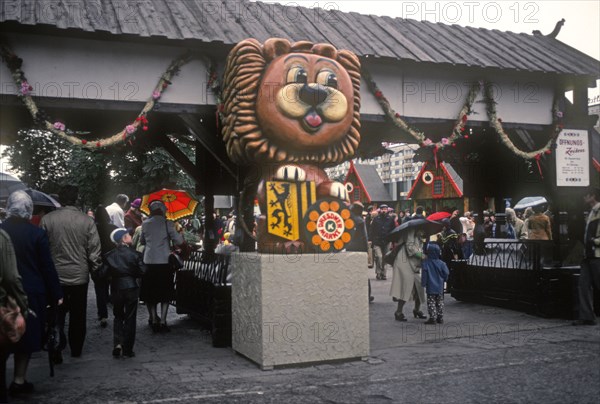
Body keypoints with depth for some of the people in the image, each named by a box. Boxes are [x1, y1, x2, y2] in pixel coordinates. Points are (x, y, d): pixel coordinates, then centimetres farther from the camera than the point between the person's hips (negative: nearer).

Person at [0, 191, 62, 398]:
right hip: (31, 292, -2)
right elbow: (47, 267, -9)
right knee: (27, 335, 9)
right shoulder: (37, 233, -12)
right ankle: (19, 381, 13)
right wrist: (56, 294, -1)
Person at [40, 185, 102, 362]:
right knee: (78, 315, 15)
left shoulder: (47, 219, -8)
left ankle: (56, 352, -1)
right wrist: (95, 268, 9)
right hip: (80, 275, 0)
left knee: (57, 315, 8)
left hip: (55, 276, 0)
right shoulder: (87, 220, -9)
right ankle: (76, 350, 27)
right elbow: (94, 249, -6)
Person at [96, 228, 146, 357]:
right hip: (131, 288, -2)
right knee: (130, 318, 8)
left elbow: (102, 274, -7)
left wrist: (112, 275, 12)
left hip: (116, 289, 2)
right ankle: (127, 349, 10)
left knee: (118, 316, 18)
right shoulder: (134, 254, -10)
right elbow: (142, 271, -12)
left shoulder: (110, 255, -4)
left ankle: (117, 344, 1)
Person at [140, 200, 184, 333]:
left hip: (149, 262, 2)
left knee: (150, 293, 12)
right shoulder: (167, 224, -6)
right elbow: (179, 241, -7)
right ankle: (163, 321, 1)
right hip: (164, 262, -1)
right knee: (165, 293, 8)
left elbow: (142, 241, 14)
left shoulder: (145, 224, 1)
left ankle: (154, 320, 11)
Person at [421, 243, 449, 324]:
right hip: (439, 287, 3)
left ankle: (432, 318, -2)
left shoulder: (425, 262, -12)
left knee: (431, 302, 2)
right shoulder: (441, 263, -5)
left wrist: (423, 283, -2)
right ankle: (440, 318, 16)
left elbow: (424, 274, -11)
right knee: (440, 302, 13)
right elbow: (446, 274, 0)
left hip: (430, 288, -3)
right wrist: (443, 280, 18)